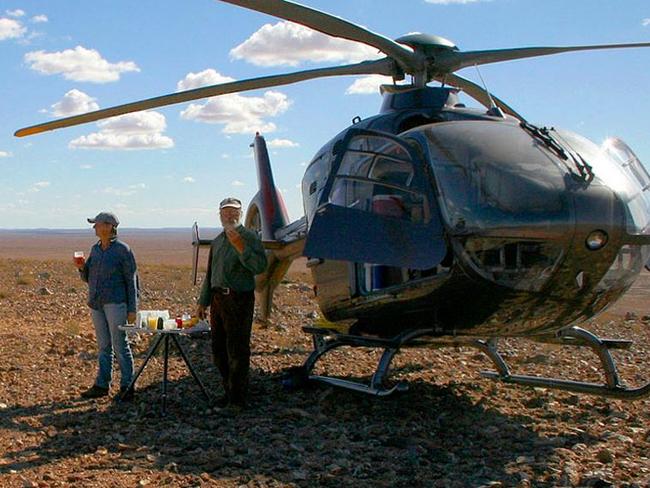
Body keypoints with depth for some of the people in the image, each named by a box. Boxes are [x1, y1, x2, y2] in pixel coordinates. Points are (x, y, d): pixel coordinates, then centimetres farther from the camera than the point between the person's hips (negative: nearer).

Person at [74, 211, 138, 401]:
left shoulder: (123, 250, -8)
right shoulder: (95, 249, 11)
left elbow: (131, 280, -7)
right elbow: (88, 278, 17)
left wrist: (132, 309, -10)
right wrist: (81, 267, -5)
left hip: (116, 302, -6)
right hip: (96, 303, 7)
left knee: (120, 344, -4)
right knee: (103, 345, 11)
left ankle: (127, 387, 4)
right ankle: (102, 385, 16)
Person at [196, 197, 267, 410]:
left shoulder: (249, 237, -5)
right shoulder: (217, 241, 17)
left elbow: (260, 266, -19)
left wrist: (241, 247, -26)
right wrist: (202, 301, 22)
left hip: (239, 299, -8)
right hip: (218, 299, 8)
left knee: (237, 351, -4)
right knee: (219, 350, 14)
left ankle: (238, 398, 5)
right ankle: (229, 391, 27)